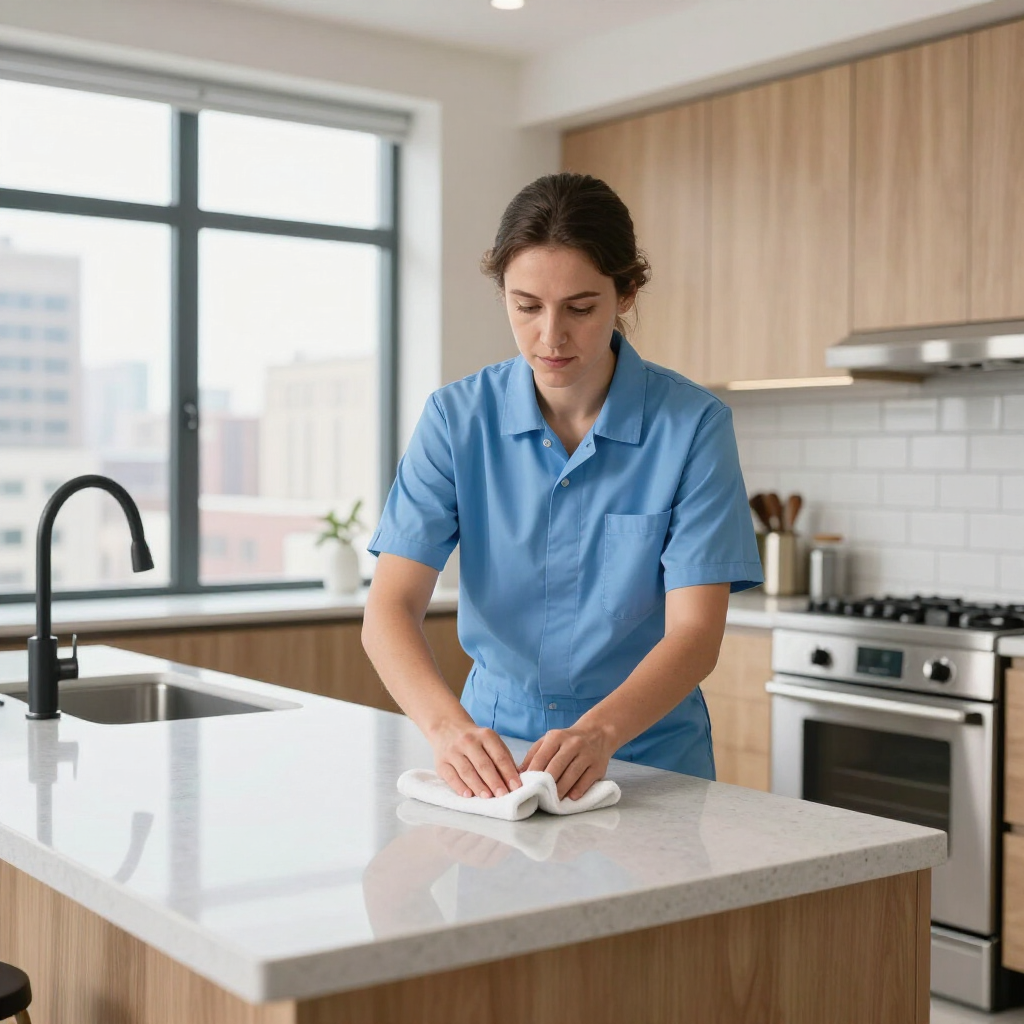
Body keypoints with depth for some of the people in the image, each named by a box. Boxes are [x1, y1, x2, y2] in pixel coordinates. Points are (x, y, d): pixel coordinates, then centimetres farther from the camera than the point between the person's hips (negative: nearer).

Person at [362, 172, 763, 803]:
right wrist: (449, 725, -30)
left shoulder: (694, 424, -8)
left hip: (648, 758, -1)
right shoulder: (458, 418, -3)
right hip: (494, 756, 2)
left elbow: (695, 632, -13)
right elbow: (391, 606, -10)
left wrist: (599, 733, -31)